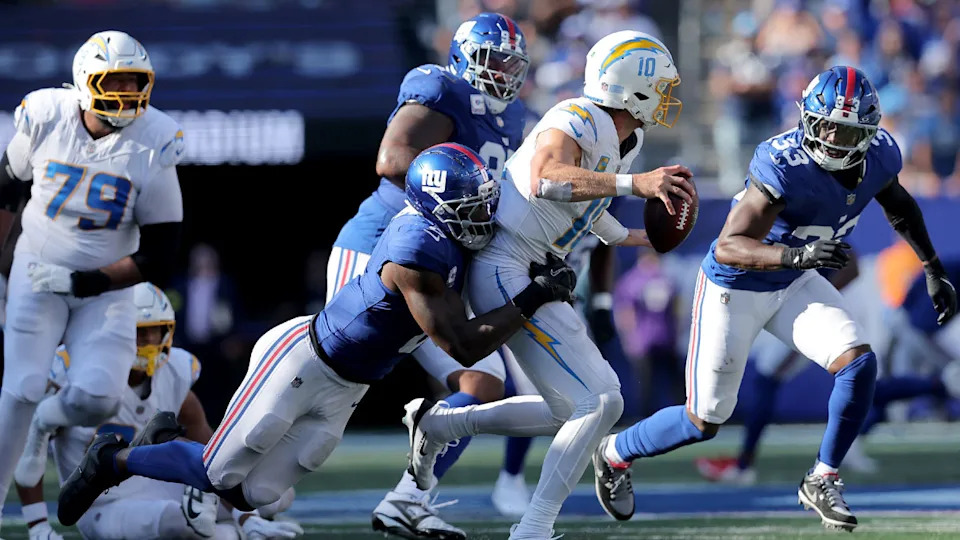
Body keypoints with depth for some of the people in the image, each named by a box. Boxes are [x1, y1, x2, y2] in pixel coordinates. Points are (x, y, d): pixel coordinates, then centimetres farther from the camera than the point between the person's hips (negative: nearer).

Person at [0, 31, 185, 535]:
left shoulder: (152, 147, -17)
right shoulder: (44, 119, -13)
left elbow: (157, 257, -12)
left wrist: (85, 282, -19)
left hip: (106, 285, 0)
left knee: (97, 398, -15)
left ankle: (45, 422, 22)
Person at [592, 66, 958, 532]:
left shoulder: (878, 158, -13)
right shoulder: (785, 168, -35)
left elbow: (899, 205, 12)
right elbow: (727, 248, -38)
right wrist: (795, 255, -53)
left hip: (794, 285, 6)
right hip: (735, 289, -6)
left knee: (859, 364, -16)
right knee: (704, 422, 3)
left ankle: (822, 481, 4)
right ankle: (615, 454, 32)